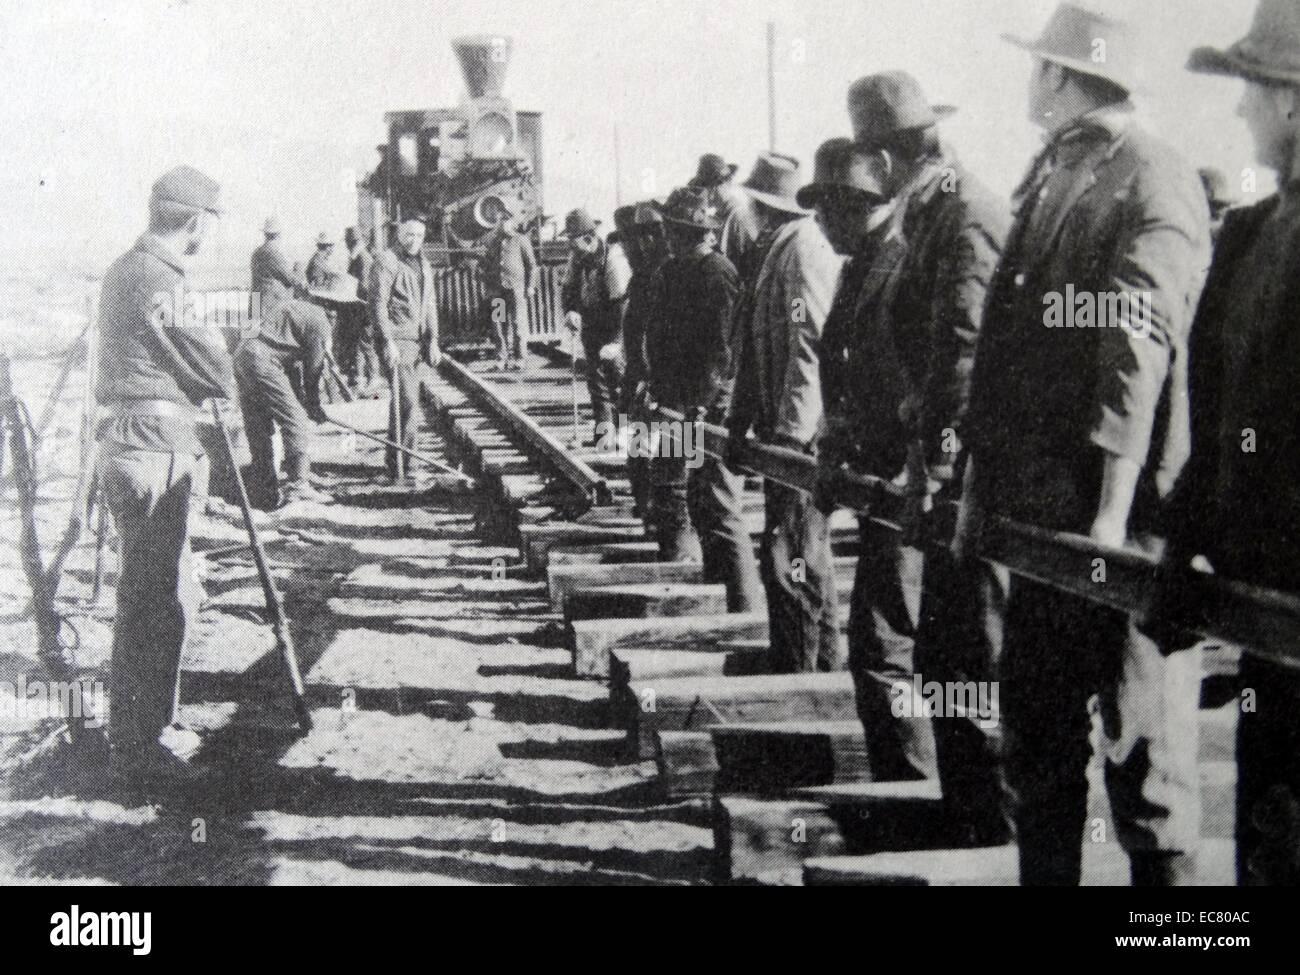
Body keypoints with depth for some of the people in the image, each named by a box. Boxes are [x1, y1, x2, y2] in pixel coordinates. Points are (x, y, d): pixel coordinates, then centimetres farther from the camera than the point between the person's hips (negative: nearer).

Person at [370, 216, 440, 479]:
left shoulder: (424, 265, 17)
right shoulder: (386, 262, -8)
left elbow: (430, 305, 20)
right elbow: (378, 305, -13)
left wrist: (433, 341, 13)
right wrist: (388, 343, -18)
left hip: (416, 340, 8)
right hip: (395, 340, -8)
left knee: (406, 401, 12)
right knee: (407, 402, -13)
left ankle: (396, 458, 20)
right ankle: (400, 463, -8)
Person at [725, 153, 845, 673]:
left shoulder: (805, 249, -14)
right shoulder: (769, 249, 15)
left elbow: (812, 348, -21)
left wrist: (793, 432, -23)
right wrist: (740, 419, 16)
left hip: (801, 435, -10)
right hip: (782, 431, 10)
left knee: (789, 556, -6)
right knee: (807, 552, 17)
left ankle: (797, 672, 1)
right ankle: (825, 662, 28)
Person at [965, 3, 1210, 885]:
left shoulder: (1154, 183, -9)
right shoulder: (1050, 177, 18)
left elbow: (1140, 352, -18)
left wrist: (1115, 513, -24)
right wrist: (981, 482, 17)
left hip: (1119, 523, -9)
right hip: (1039, 516, 9)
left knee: (1143, 747, -2)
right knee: (1036, 743, 15)